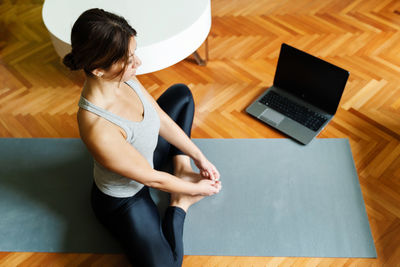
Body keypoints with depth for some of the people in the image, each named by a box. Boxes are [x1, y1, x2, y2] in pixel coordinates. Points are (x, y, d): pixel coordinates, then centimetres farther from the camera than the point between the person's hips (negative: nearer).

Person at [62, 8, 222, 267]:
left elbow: (162, 120, -5)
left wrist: (200, 158, -1)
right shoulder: (98, 129, -43)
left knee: (181, 93, 15)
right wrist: (194, 189, -11)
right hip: (123, 199, -7)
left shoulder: (123, 76, -20)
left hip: (146, 158, 8)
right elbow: (151, 178, -27)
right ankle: (180, 204, 6)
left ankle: (182, 171, 10)